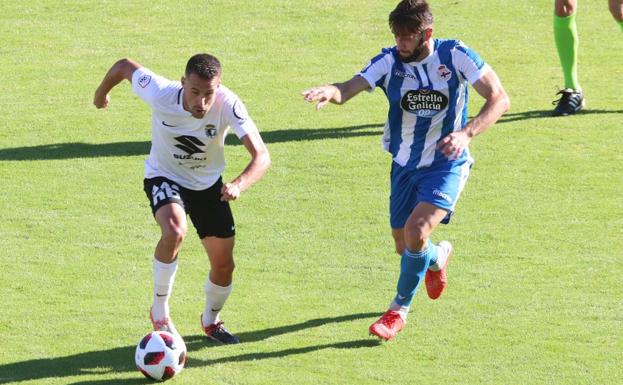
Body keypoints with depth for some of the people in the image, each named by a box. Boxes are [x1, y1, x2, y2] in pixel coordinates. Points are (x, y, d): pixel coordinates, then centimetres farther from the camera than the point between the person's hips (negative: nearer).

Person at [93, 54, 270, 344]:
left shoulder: (228, 105, -33)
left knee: (224, 265, 6)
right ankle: (160, 313, -13)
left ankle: (211, 322, 39)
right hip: (164, 176, -2)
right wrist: (101, 94, 6)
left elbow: (261, 156, -39)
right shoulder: (161, 94, -33)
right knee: (174, 231, -34)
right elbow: (124, 66, -14)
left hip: (208, 183, 2)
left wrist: (240, 185, -58)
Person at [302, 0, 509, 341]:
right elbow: (351, 88, -27)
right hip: (405, 167, 4)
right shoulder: (389, 61, -12)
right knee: (404, 246, 12)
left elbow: (499, 98, -15)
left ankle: (398, 311, -4)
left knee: (416, 229, -24)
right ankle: (438, 258, 51)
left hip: (446, 164, -4)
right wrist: (331, 92, -52)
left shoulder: (455, 56, -16)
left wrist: (466, 134, -30)